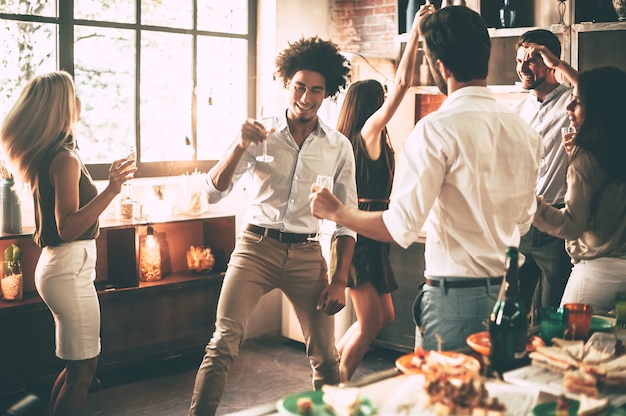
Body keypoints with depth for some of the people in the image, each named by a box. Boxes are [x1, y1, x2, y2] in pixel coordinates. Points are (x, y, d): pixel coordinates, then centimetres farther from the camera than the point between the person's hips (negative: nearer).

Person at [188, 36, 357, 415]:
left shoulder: (338, 146, 4)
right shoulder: (261, 135, 1)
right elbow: (213, 193, -3)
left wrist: (340, 280, 2)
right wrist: (240, 146, -19)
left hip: (308, 253, 1)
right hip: (256, 246, -1)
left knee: (325, 355, 7)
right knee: (224, 341, -9)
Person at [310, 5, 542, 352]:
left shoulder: (437, 129, -16)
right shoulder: (524, 132, 4)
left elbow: (400, 228, -17)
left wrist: (335, 212, -3)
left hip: (456, 296, -6)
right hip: (509, 292, 6)